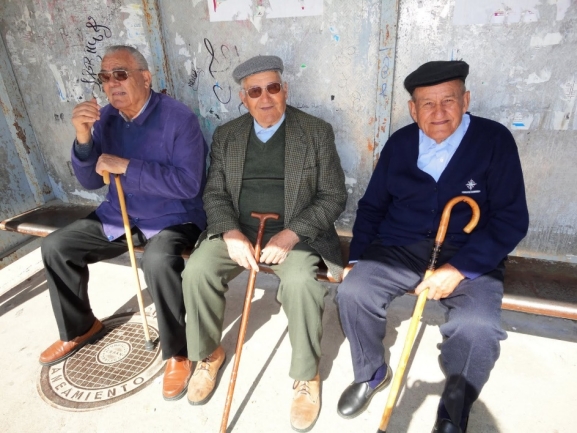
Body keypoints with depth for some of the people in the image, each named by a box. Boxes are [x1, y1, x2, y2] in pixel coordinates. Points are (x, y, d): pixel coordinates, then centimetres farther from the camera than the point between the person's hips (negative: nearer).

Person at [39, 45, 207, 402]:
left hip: (172, 218, -7)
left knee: (158, 262, -36)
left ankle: (178, 352, -12)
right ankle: (80, 328, 26)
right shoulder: (105, 117, 3)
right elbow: (90, 181, 3)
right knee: (55, 247, 4)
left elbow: (189, 184, -25)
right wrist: (83, 138, -15)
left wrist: (126, 166, -24)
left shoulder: (179, 117, -16)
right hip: (118, 216, 7)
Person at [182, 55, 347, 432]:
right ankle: (209, 354, 8)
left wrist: (290, 234, -19)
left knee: (301, 282, -31)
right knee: (197, 271, -20)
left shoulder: (317, 132, -1)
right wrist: (231, 233, -14)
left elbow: (333, 197, -5)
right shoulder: (226, 135, 8)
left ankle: (307, 376, -4)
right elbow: (214, 194, 6)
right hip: (239, 230, 3)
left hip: (296, 232, -3)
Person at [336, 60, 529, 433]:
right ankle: (371, 374, 10)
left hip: (469, 257, -2)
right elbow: (372, 206, 11)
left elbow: (511, 219, -9)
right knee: (353, 292, -20)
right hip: (400, 248, 3)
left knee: (478, 326, -28)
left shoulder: (495, 140, -5)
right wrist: (359, 260, -1)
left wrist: (459, 268, -20)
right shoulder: (399, 143, 5)